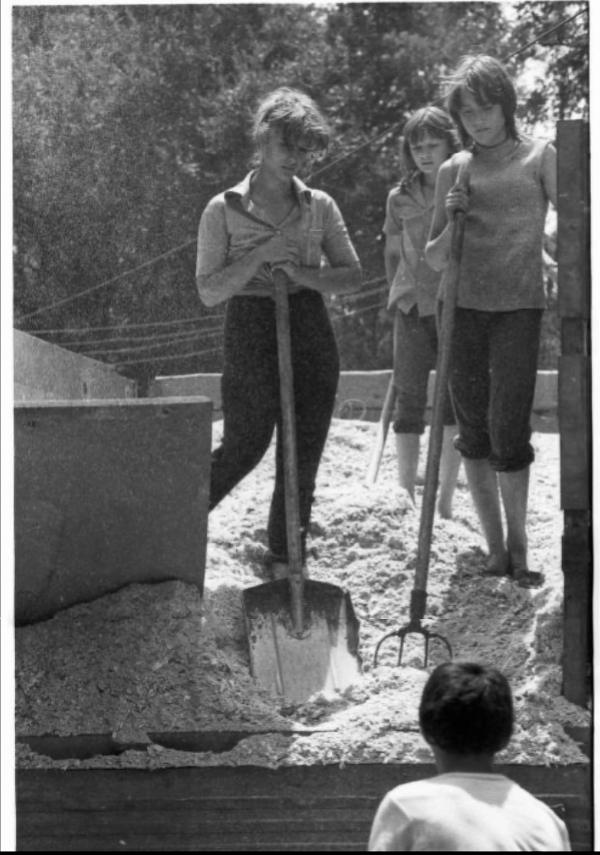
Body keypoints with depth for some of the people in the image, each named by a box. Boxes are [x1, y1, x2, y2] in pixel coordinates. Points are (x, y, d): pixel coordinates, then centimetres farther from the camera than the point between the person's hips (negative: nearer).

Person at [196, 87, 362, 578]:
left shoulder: (319, 207, 6)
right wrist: (261, 254, -18)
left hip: (311, 336, 3)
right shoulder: (225, 210, -2)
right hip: (250, 336, -3)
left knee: (302, 461, 3)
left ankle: (284, 566, 12)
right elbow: (209, 291, -7)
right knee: (243, 449, -1)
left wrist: (303, 274, -13)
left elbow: (353, 276, 5)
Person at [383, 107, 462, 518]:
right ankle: (407, 499, 8)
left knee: (456, 402, 0)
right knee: (409, 403, 2)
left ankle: (445, 502, 6)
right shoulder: (400, 198, 6)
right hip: (413, 309, 2)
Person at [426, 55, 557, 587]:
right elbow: (434, 260, 14)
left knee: (509, 434, -8)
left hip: (519, 307, -3)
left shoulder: (540, 157, 2)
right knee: (474, 433, 5)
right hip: (462, 307, 3)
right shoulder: (454, 170, 10)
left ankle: (519, 548, 6)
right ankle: (495, 550, 14)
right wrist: (452, 221, -5)